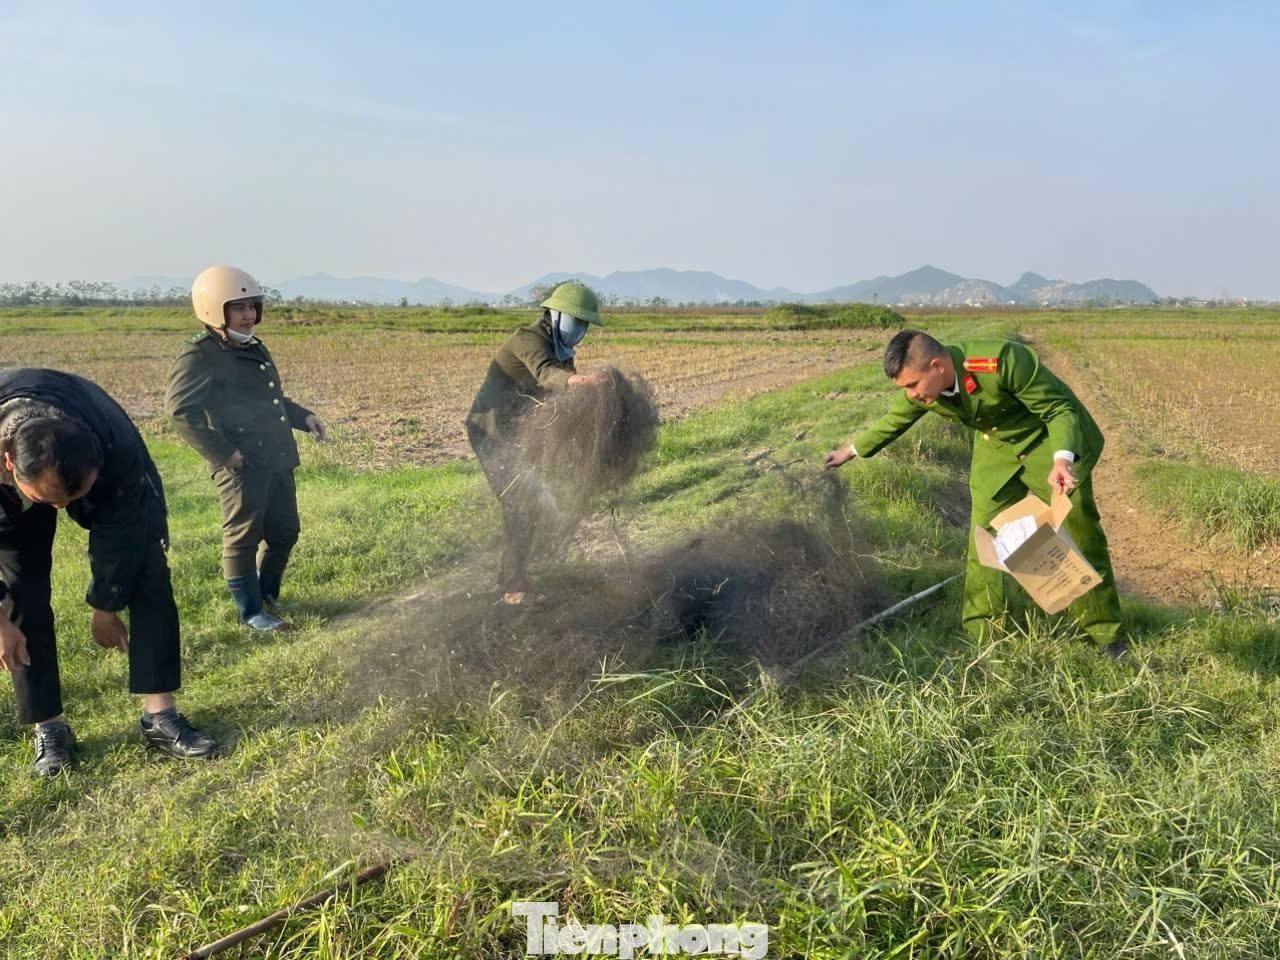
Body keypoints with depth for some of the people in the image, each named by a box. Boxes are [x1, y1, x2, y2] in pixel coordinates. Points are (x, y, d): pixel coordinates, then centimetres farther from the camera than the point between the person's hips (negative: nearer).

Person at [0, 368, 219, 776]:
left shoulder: (117, 448, -43)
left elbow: (116, 532, -25)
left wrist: (105, 609, -13)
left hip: (111, 485, 0)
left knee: (147, 573, -11)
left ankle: (159, 716, -7)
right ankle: (49, 726, 6)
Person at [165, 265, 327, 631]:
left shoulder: (254, 348, 17)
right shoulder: (199, 357, -11)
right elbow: (180, 410, -20)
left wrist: (304, 416, 14)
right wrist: (223, 454, -21)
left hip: (278, 460, 9)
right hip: (243, 466, -9)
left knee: (284, 532, 16)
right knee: (243, 539, 1)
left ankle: (268, 595, 35)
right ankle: (251, 612, 13)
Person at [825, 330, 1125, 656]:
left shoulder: (1003, 361, -37)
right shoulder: (920, 389, -17)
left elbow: (1059, 409, -28)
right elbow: (893, 420, 7)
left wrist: (1062, 461, -46)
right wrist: (852, 450, 18)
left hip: (1051, 440, -5)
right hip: (998, 449, 5)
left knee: (1080, 534, 0)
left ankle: (1106, 633, 16)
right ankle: (979, 630, 15)